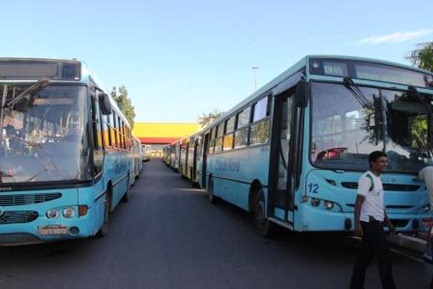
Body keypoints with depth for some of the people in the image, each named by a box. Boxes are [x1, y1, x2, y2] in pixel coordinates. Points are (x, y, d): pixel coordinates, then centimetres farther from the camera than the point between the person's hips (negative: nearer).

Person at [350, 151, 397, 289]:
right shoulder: (367, 178, -13)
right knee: (385, 257, -4)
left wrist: (388, 222, 23)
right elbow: (359, 201, -19)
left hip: (375, 222, 9)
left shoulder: (377, 179, 16)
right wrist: (357, 223, -25)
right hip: (370, 222, -9)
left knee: (365, 256, 11)